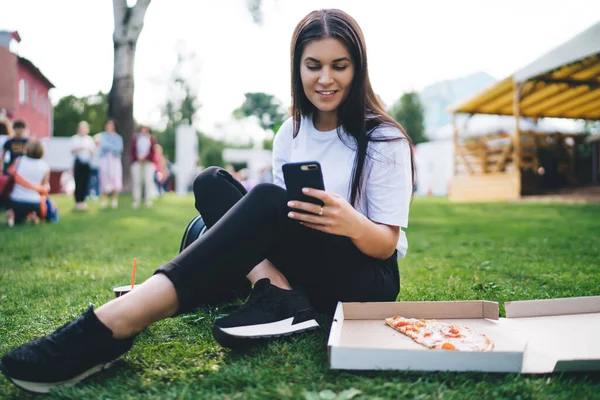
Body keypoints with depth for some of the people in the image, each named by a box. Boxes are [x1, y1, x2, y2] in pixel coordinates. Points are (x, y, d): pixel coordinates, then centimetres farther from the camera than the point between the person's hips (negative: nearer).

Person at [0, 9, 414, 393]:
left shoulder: (384, 138, -8)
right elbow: (282, 225, 8)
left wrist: (352, 224, -34)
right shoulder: (290, 133, 7)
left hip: (368, 279, -4)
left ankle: (112, 325, -46)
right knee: (212, 182, -15)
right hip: (304, 270, 5)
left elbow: (387, 245, -11)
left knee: (269, 199, -35)